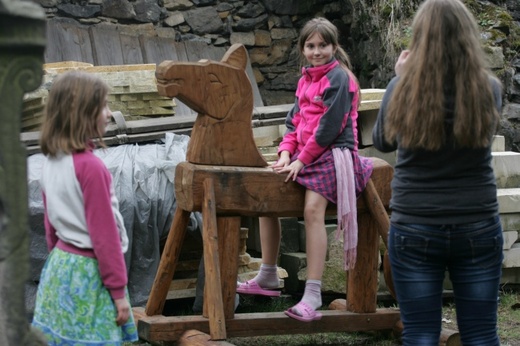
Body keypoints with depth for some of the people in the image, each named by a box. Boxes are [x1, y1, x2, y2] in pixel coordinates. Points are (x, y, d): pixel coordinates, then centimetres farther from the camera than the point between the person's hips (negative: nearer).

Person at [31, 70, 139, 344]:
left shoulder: (51, 162, 5)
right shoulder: (90, 166, -18)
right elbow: (104, 233, -17)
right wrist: (118, 291, -12)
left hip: (59, 264, 8)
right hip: (88, 273, -8)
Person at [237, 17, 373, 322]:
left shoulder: (339, 77, -10)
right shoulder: (306, 79, 17)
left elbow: (330, 126, -16)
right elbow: (295, 120, 17)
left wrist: (302, 160, -15)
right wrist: (286, 153, 1)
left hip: (333, 154, -9)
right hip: (303, 154, 9)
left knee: (313, 209, -27)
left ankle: (313, 295, -30)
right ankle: (268, 276, 16)